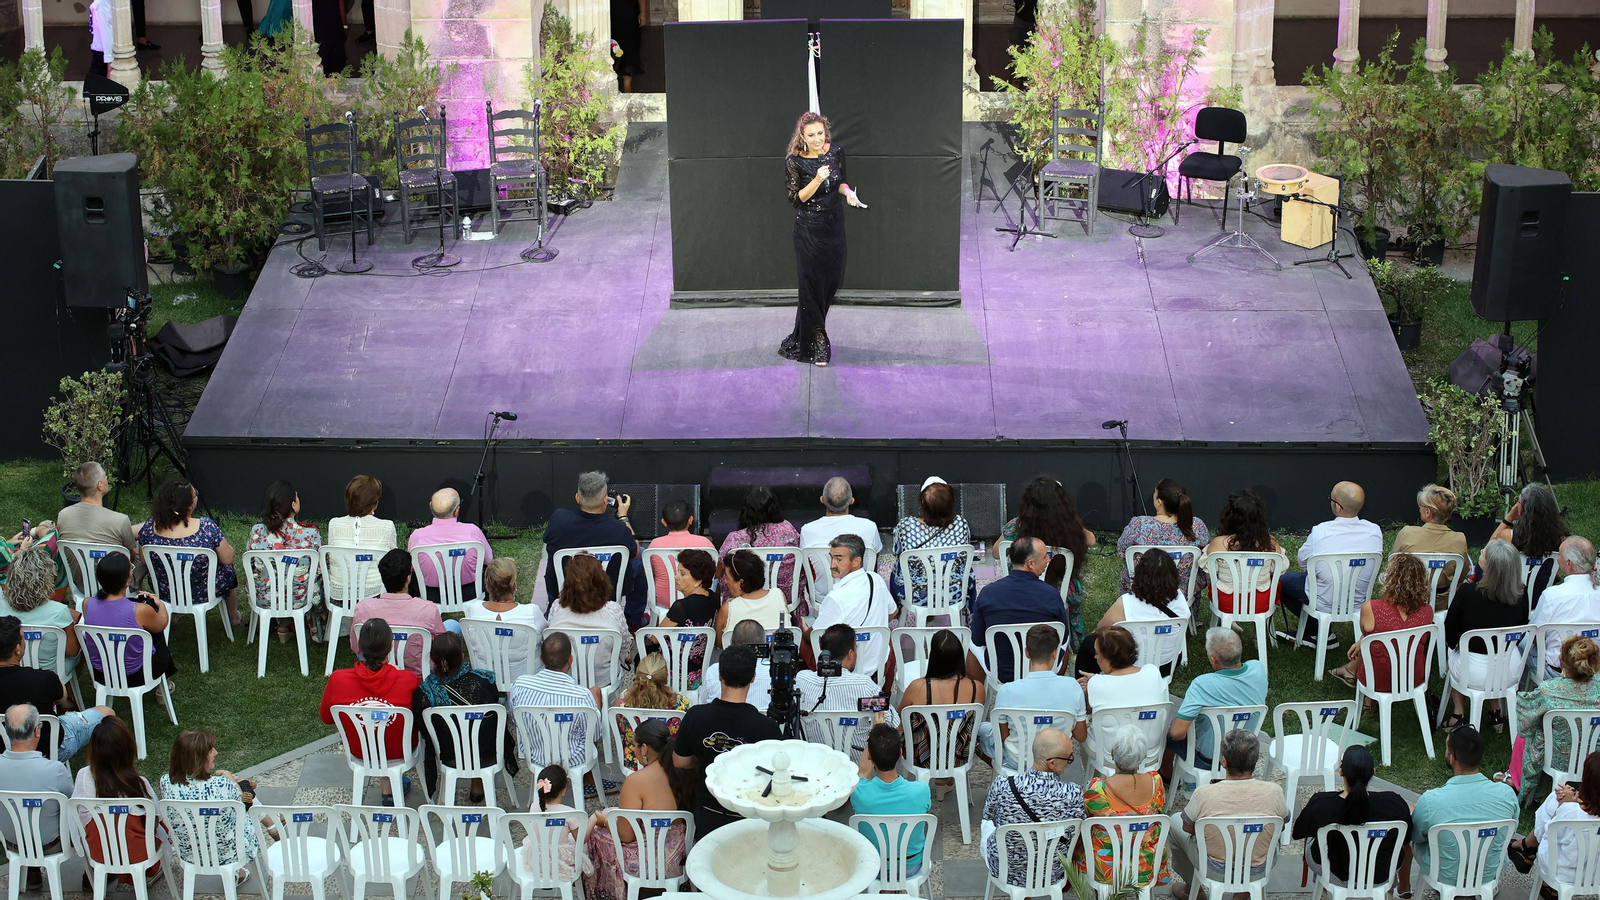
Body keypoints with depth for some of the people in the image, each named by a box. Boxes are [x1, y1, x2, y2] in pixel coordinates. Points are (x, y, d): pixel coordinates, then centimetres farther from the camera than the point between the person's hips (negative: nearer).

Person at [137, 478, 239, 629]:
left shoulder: (149, 527, -20)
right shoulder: (207, 527, -29)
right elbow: (227, 559, -15)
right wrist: (228, 547, 7)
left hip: (165, 592, 3)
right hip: (204, 592, -2)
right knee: (227, 568, 31)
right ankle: (233, 616, 51)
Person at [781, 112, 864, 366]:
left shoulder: (835, 152, -2)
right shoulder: (795, 161, -14)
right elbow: (796, 198, -13)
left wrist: (847, 192, -9)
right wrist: (817, 180, -27)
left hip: (834, 225, 5)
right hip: (809, 229, -5)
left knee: (832, 280, 11)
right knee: (812, 284, -1)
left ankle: (811, 332, 32)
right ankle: (815, 345, 11)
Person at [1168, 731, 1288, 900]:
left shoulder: (1204, 794, -26)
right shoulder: (1273, 792, -22)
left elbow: (1187, 827, -6)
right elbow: (1282, 825, -1)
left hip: (1215, 870, -2)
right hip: (1258, 871, 2)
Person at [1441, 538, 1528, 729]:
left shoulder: (1468, 592, -20)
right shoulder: (1521, 600, -12)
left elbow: (1450, 637, -7)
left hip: (1474, 676, -3)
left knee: (1451, 650, 30)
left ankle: (1458, 713, 29)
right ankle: (1496, 711, 34)